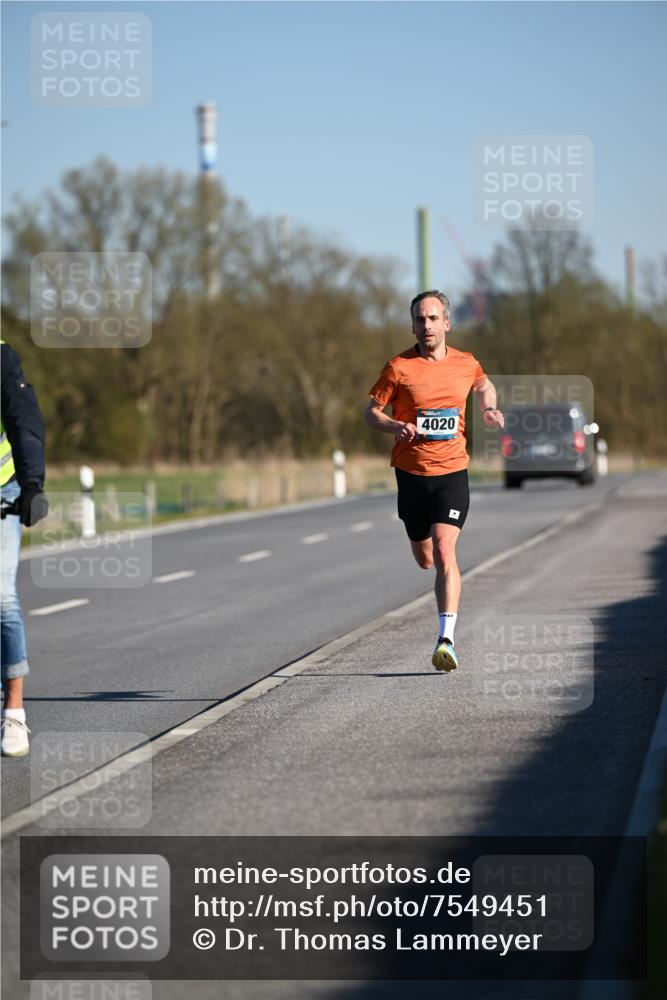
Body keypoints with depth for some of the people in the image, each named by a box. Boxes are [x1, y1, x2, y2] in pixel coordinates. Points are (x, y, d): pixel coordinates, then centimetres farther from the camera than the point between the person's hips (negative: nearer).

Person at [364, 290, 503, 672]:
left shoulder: (466, 363, 3)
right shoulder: (399, 367, -5)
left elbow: (484, 385, 26)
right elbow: (371, 412, 1)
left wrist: (490, 409, 6)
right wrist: (397, 426, -19)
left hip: (452, 472, -1)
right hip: (411, 472, 1)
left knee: (444, 552, -18)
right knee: (425, 559, 12)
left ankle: (447, 639, -21)